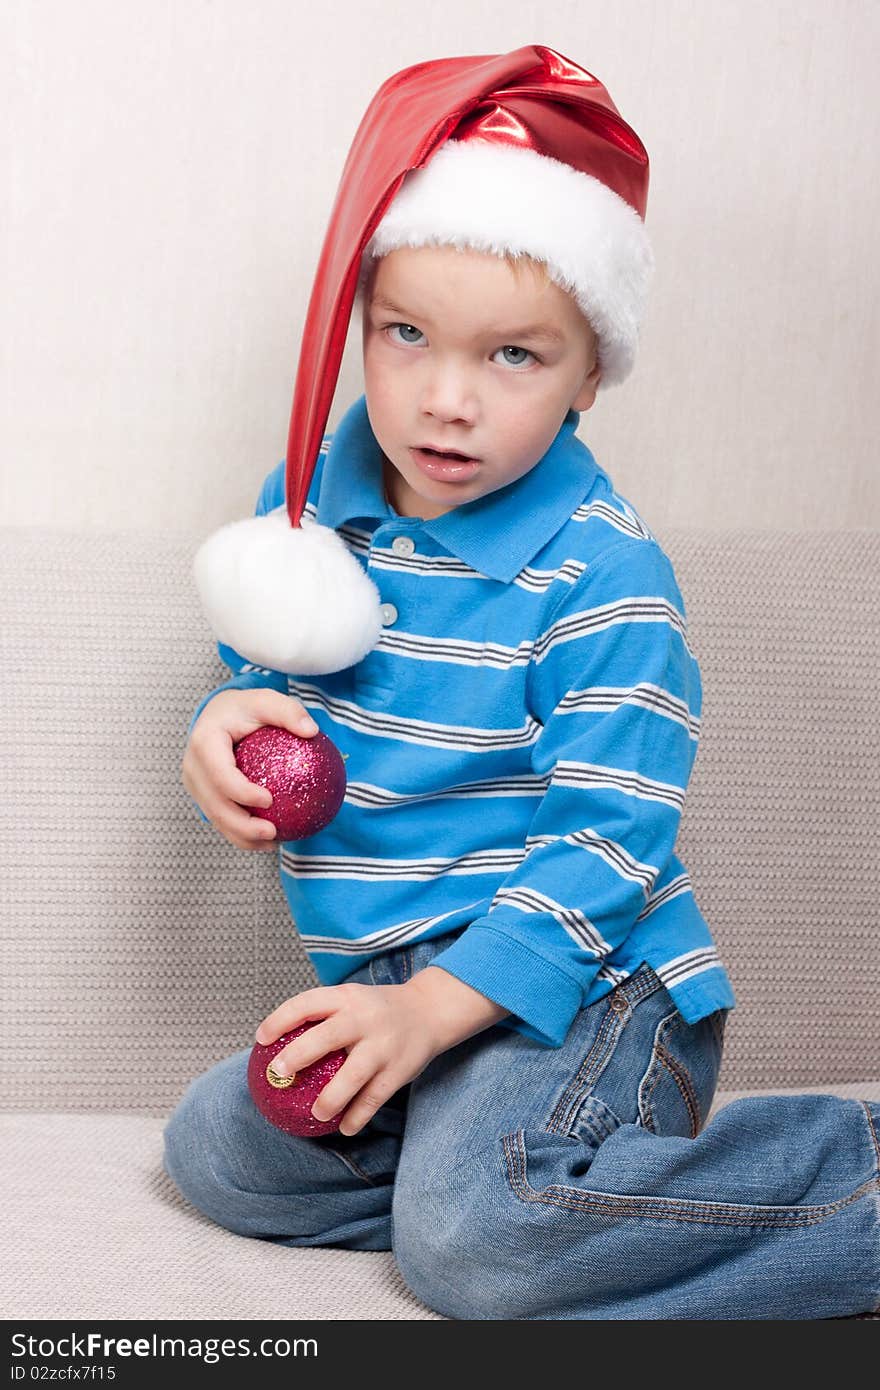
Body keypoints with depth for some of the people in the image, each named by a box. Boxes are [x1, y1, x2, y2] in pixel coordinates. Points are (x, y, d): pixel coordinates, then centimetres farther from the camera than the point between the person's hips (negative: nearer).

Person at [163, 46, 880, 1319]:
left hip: (573, 975, -7)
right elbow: (260, 671, 16)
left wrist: (434, 1008, -26)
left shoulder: (601, 575, -17)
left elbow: (607, 841, -18)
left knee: (474, 1237, -27)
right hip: (391, 973, 7)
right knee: (217, 1152, -5)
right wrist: (233, 725, -10)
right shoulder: (311, 498, 2)